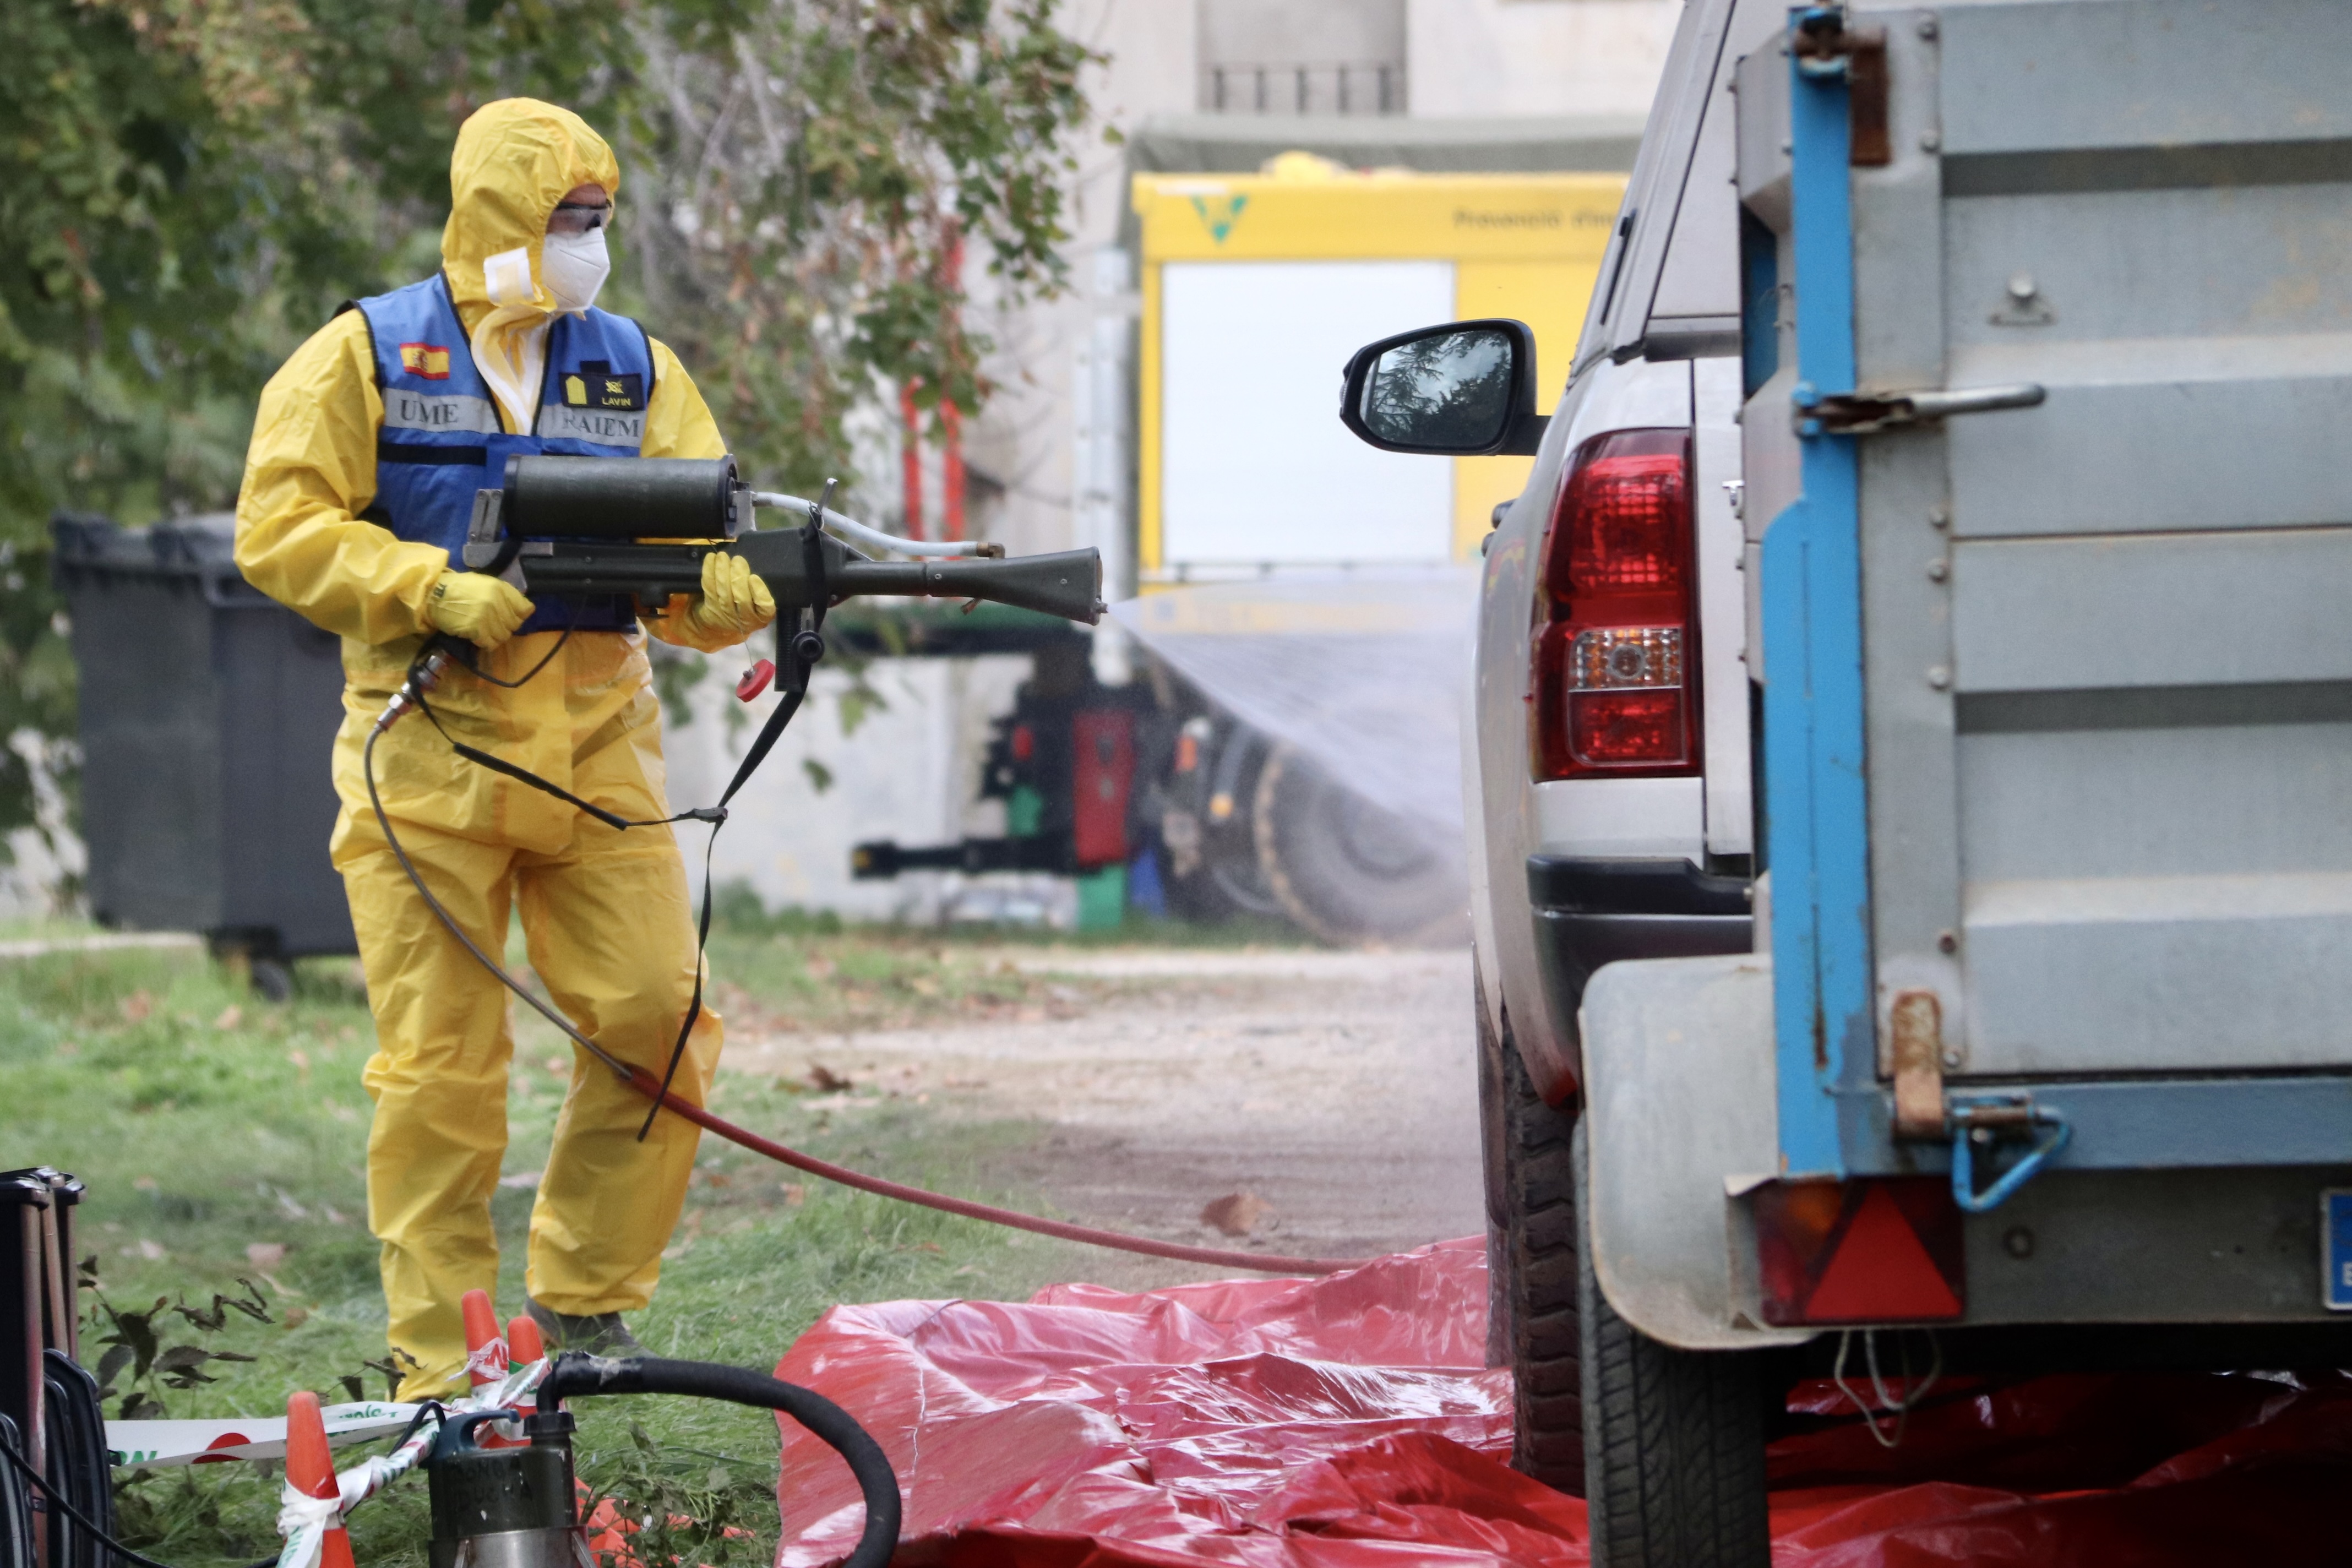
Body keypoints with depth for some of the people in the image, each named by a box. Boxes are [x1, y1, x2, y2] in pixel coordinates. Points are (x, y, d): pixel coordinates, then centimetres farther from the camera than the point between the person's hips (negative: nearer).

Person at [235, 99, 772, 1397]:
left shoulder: (635, 369, 13)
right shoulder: (365, 358, 2)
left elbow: (701, 542, 6)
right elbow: (280, 531, -4)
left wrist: (730, 592, -18)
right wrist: (436, 592, -16)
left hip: (594, 744, 4)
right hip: (429, 753, -3)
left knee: (657, 1029, -4)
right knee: (442, 1069, -3)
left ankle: (583, 1295, 15)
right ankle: (440, 1366, 4)